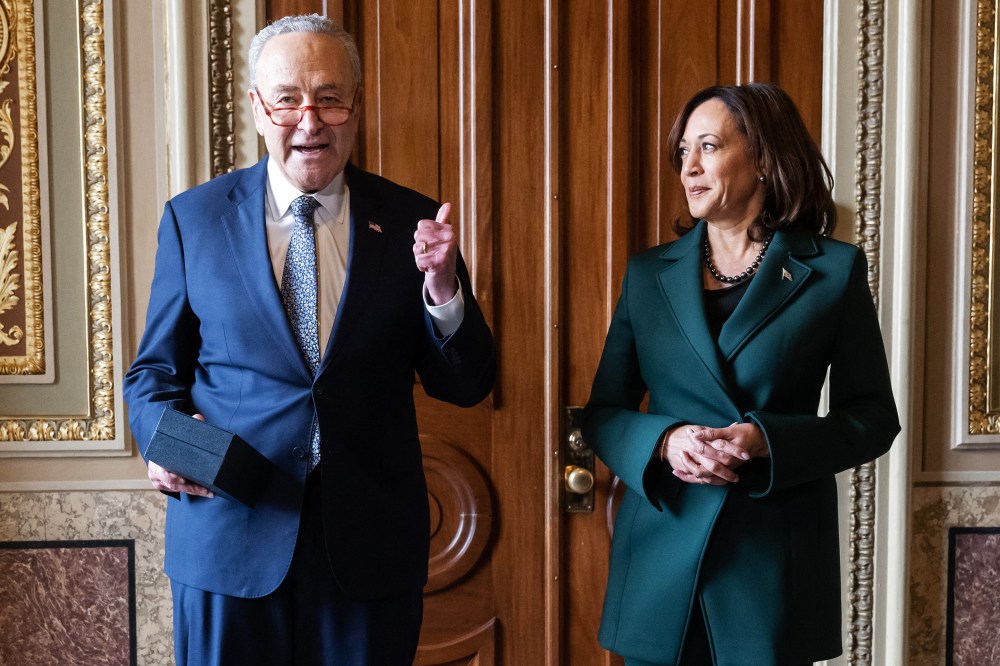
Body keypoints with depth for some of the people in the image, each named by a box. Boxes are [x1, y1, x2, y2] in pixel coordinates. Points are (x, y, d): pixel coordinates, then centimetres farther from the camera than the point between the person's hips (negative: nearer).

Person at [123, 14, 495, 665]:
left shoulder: (411, 220, 0)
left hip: (372, 546, 1)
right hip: (228, 537, 0)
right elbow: (155, 371, 7)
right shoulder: (193, 217, 1)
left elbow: (466, 386, 0)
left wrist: (442, 288, -18)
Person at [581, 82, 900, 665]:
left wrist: (765, 440, -15)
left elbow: (874, 418, 1)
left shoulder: (834, 269, 0)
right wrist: (665, 441, -13)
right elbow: (602, 413, 8)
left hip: (773, 557, -2)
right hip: (662, 554, 2)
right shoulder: (650, 273, 7)